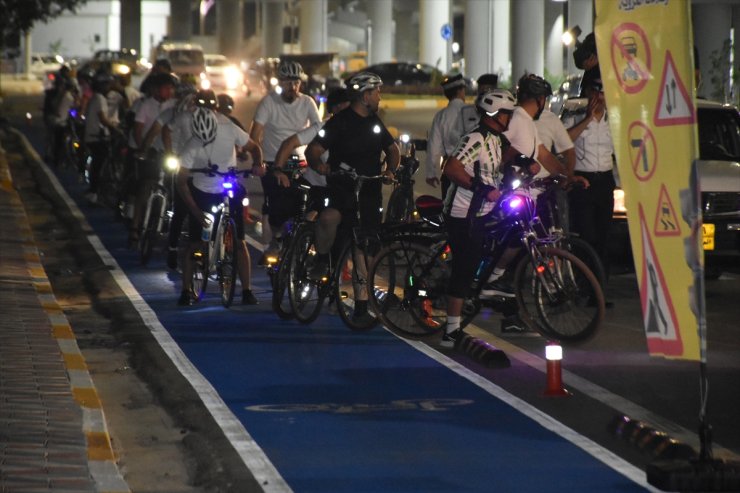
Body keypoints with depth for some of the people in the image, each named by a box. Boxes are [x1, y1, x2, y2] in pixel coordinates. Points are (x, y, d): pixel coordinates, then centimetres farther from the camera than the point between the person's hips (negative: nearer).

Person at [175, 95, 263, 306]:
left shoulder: (230, 131, -16)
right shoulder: (192, 148, -20)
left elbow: (254, 148, -1)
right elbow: (182, 182, -18)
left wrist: (258, 165, -23)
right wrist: (196, 211, -26)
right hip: (202, 193, -1)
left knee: (239, 242, -6)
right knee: (194, 243, -2)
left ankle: (247, 291, -2)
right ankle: (186, 291, 8)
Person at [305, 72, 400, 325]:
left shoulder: (375, 123, 11)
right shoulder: (339, 122, -7)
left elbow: (392, 149, 24)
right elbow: (313, 149, -13)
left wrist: (390, 170, 5)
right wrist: (318, 164, -33)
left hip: (369, 193, 6)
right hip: (341, 188, -5)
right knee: (328, 218, -37)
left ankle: (361, 306, 11)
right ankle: (322, 260, -8)